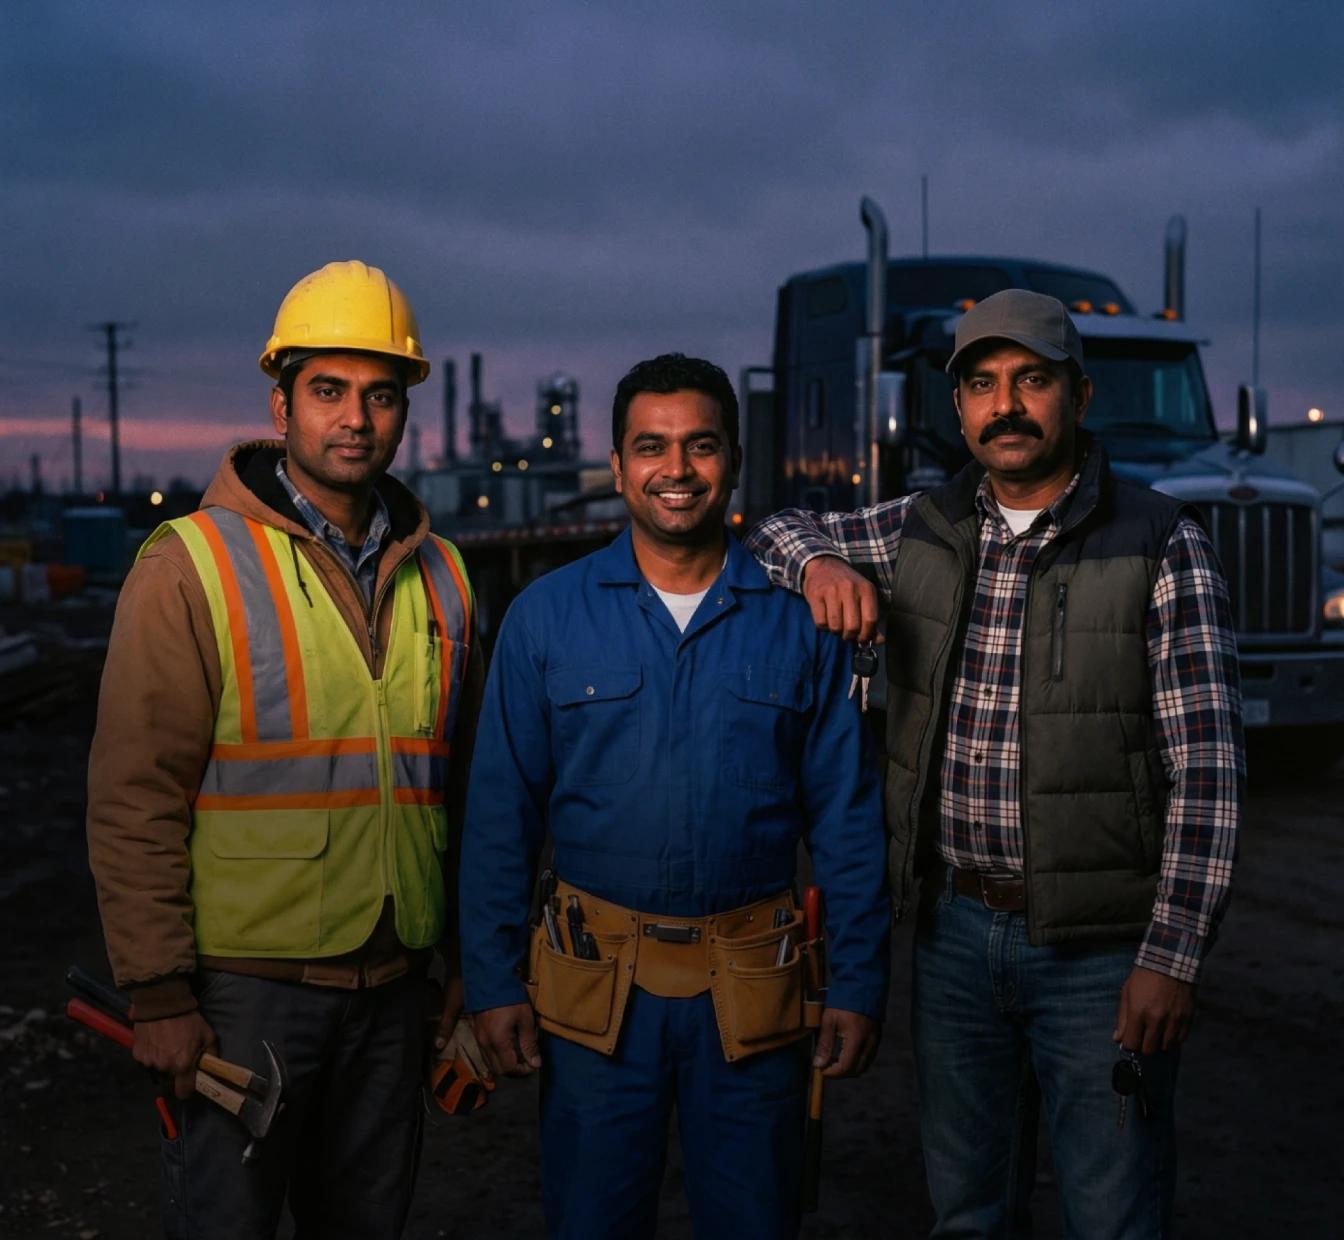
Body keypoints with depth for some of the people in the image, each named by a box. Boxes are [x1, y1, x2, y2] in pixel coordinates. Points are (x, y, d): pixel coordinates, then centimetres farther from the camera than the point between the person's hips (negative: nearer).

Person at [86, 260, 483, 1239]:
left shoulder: (437, 577, 7)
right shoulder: (195, 567, -8)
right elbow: (135, 797, -10)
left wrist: (473, 961, 13)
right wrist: (157, 990, -12)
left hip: (392, 981, 5)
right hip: (245, 982, -4)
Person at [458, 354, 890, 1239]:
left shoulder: (798, 618, 0)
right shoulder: (547, 616, 0)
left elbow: (847, 819, 2)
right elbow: (502, 814, 1)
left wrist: (860, 985, -1)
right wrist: (494, 982, -2)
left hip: (754, 988, 0)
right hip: (595, 986, 0)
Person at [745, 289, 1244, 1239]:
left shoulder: (1161, 546, -9)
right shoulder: (923, 531, 5)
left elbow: (1207, 765, -11)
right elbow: (777, 535, 18)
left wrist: (1172, 955, -16)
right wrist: (819, 560, -7)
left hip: (1097, 946, -4)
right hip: (953, 928, 4)